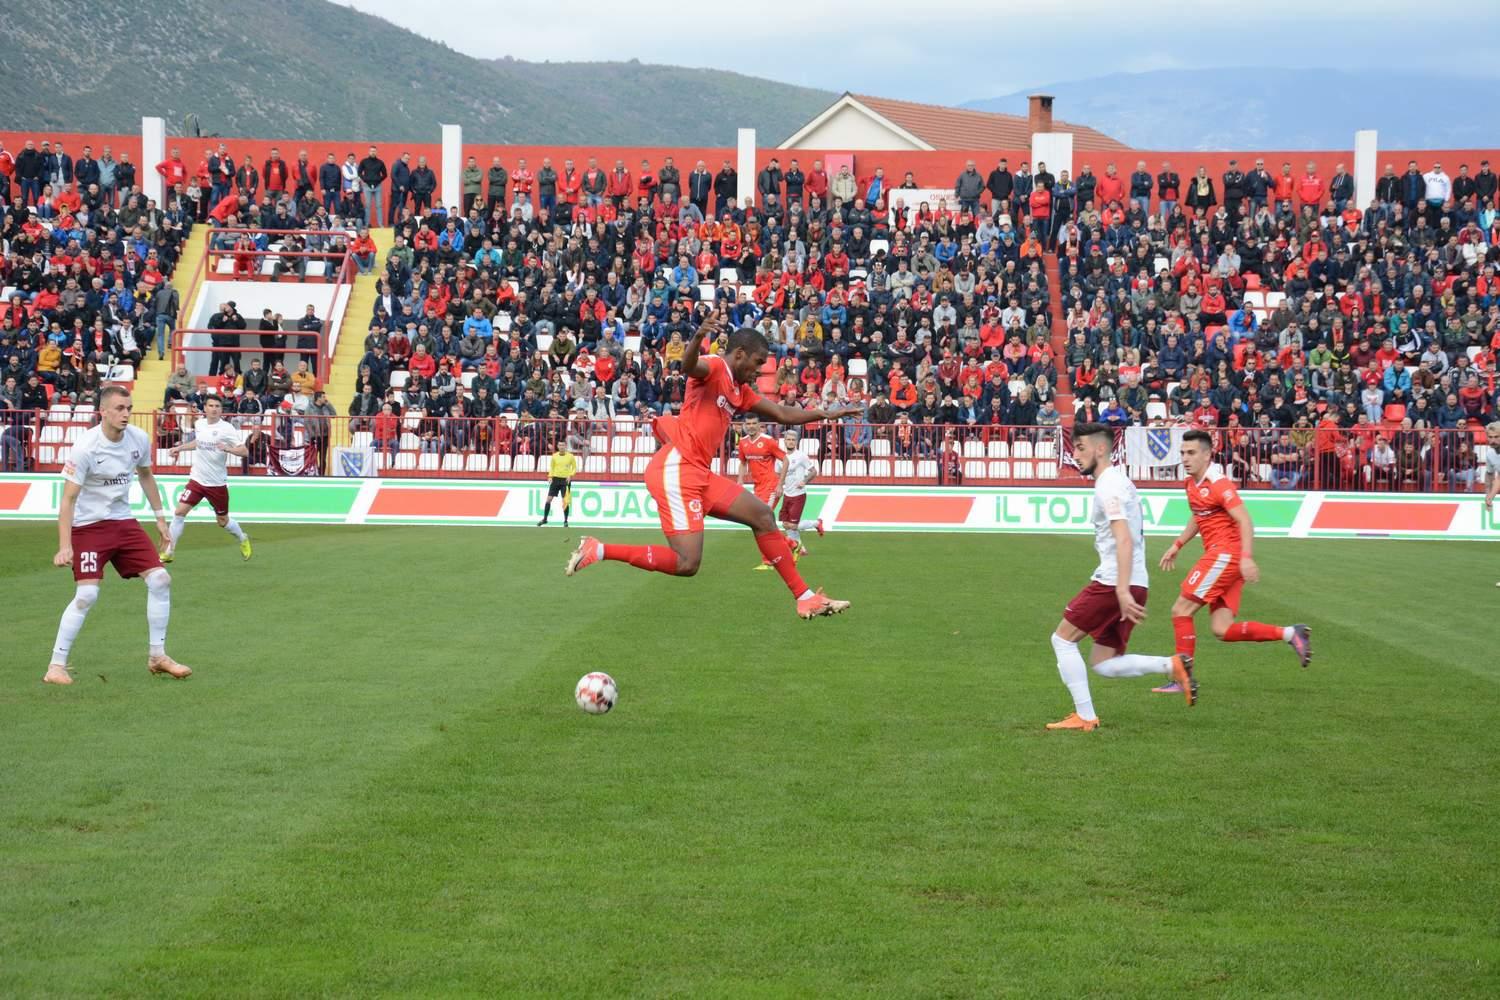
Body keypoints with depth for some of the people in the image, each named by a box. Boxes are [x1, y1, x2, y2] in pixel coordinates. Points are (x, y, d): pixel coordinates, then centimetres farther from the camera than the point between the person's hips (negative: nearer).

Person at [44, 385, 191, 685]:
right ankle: (56, 666, -7)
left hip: (125, 522, 6)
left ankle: (157, 656, 12)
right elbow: (68, 498, -19)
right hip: (89, 526, -6)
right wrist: (64, 546, -25)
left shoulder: (139, 438, -4)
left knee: (160, 580, -1)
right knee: (87, 594, -18)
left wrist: (160, 516, 18)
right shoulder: (85, 447, -22)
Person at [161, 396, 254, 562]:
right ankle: (168, 552, -2)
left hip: (217, 483, -4)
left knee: (223, 521, 9)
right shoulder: (199, 424, 3)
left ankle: (243, 539, 40)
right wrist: (180, 448, 24)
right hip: (197, 479, 4)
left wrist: (227, 448, -34)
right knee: (180, 511, -9)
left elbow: (245, 451, -18)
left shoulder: (227, 429, -13)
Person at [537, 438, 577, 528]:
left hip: (565, 480, -2)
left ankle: (565, 521, 10)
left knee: (565, 501, -2)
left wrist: (570, 475, -12)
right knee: (548, 499, -2)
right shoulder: (554, 456, 4)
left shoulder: (570, 456, -3)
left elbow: (574, 468, 4)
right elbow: (551, 467, 13)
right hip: (556, 479, 2)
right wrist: (550, 477, 0)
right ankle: (544, 519, 8)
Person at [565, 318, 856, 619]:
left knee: (762, 517, 12)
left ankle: (805, 598, 19)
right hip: (676, 468, -10)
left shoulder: (740, 391, 21)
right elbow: (688, 366, -32)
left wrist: (826, 414, 34)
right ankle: (598, 550, -8)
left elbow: (782, 413, 34)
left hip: (698, 474, 10)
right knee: (686, 564, -17)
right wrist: (698, 338, -53)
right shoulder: (714, 368, -7)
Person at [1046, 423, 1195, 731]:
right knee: (1102, 663, 9)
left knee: (1063, 638, 3)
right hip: (1133, 584, 9)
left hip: (1112, 584, -9)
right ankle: (1172, 665, -2)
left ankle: (1084, 717, 2)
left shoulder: (1108, 486, -12)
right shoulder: (1118, 480, 19)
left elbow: (1124, 540, -23)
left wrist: (1122, 591, -29)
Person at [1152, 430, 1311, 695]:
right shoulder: (1192, 484, 14)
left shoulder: (1218, 484, -13)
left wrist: (1246, 557, -31)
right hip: (1219, 556, 9)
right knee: (1223, 630, 2)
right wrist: (1177, 545, 28)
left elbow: (1244, 521, -20)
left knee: (1181, 610, -8)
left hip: (1225, 553, -9)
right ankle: (1290, 634, 6)